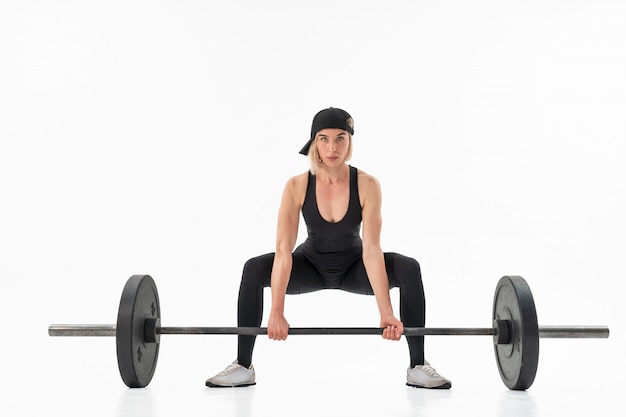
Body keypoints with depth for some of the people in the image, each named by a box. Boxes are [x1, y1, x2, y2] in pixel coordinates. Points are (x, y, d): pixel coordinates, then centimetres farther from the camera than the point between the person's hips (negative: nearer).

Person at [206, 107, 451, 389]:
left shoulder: (367, 185, -25)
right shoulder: (297, 186, -24)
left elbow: (372, 251, -30)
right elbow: (283, 250, -29)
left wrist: (386, 314, -40)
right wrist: (276, 312, -38)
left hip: (353, 268, 0)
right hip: (312, 266, 0)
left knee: (409, 269, -27)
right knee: (254, 269, -27)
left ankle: (417, 366, -14)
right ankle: (243, 366, -15)